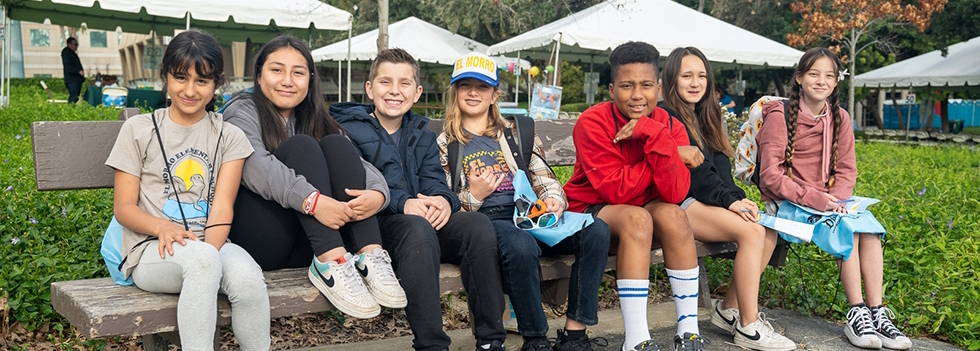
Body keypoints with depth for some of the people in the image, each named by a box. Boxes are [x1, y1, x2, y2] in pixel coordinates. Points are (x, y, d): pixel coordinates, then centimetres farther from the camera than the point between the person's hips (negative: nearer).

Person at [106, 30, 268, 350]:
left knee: (247, 277, -33)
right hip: (152, 250, -1)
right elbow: (123, 207, 5)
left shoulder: (229, 137, 11)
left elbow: (222, 207, -1)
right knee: (200, 260, -37)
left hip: (211, 245, 2)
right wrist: (162, 227, -17)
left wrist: (210, 249, -22)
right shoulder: (138, 130, 9)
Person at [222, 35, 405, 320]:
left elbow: (360, 165, 3)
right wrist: (312, 200, -34)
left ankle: (370, 254, -30)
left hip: (304, 245, 4)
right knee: (300, 146, -21)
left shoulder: (315, 120, 19)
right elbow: (254, 166, -18)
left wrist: (378, 193, -22)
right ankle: (331, 263, -37)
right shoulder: (242, 111, 4)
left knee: (336, 145, -13)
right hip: (256, 237, -4)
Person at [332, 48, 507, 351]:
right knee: (418, 228, -37)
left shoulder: (423, 135, 22)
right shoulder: (348, 130, 5)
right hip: (376, 225, -5)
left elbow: (434, 180, 8)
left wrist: (443, 200, -18)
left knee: (477, 223, -24)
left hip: (424, 219, 5)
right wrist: (402, 203, -26)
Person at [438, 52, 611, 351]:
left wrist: (554, 199, -6)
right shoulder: (444, 145, 14)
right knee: (521, 246, -40)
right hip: (486, 221, -4)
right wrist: (473, 196, -10)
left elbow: (544, 178, 16)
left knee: (596, 230, -24)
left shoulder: (515, 133, 22)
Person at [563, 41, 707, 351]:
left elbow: (675, 194, -21)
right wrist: (672, 154, -21)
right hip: (591, 211, -4)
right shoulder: (593, 123, -19)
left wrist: (655, 135, -31)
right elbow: (615, 190, -24)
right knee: (637, 218, -33)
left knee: (673, 215, -27)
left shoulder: (669, 127, -7)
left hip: (644, 213, 4)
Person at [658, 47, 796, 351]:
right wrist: (728, 200, -20)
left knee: (769, 230, -12)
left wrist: (738, 198, -6)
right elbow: (691, 170, -15)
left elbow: (720, 165, 11)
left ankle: (729, 308, -4)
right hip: (678, 203, -8)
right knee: (751, 232, -25)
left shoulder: (704, 116, 20)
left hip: (705, 201, 8)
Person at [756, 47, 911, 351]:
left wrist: (835, 200, -14)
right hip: (787, 202, -5)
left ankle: (877, 312, -21)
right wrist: (815, 199, -24)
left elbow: (846, 170, 7)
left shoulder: (839, 118, 8)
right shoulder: (780, 116, -9)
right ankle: (856, 314, -18)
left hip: (827, 200, 5)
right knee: (847, 228, -26)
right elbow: (770, 176, -16)